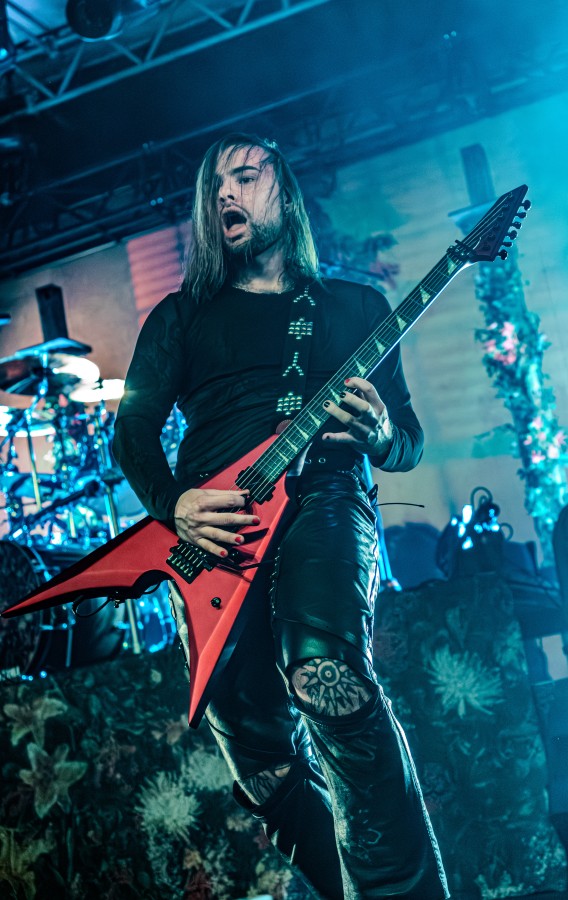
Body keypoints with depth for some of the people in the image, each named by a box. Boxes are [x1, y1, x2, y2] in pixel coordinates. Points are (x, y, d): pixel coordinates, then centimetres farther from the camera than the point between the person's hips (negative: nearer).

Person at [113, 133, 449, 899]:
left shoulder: (355, 306, 20)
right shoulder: (181, 315, 22)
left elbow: (409, 440, 17)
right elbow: (133, 430, 13)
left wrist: (379, 435, -9)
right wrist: (173, 504, -8)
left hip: (321, 503, -2)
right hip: (211, 529, 3)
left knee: (323, 674, -34)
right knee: (260, 752, -5)